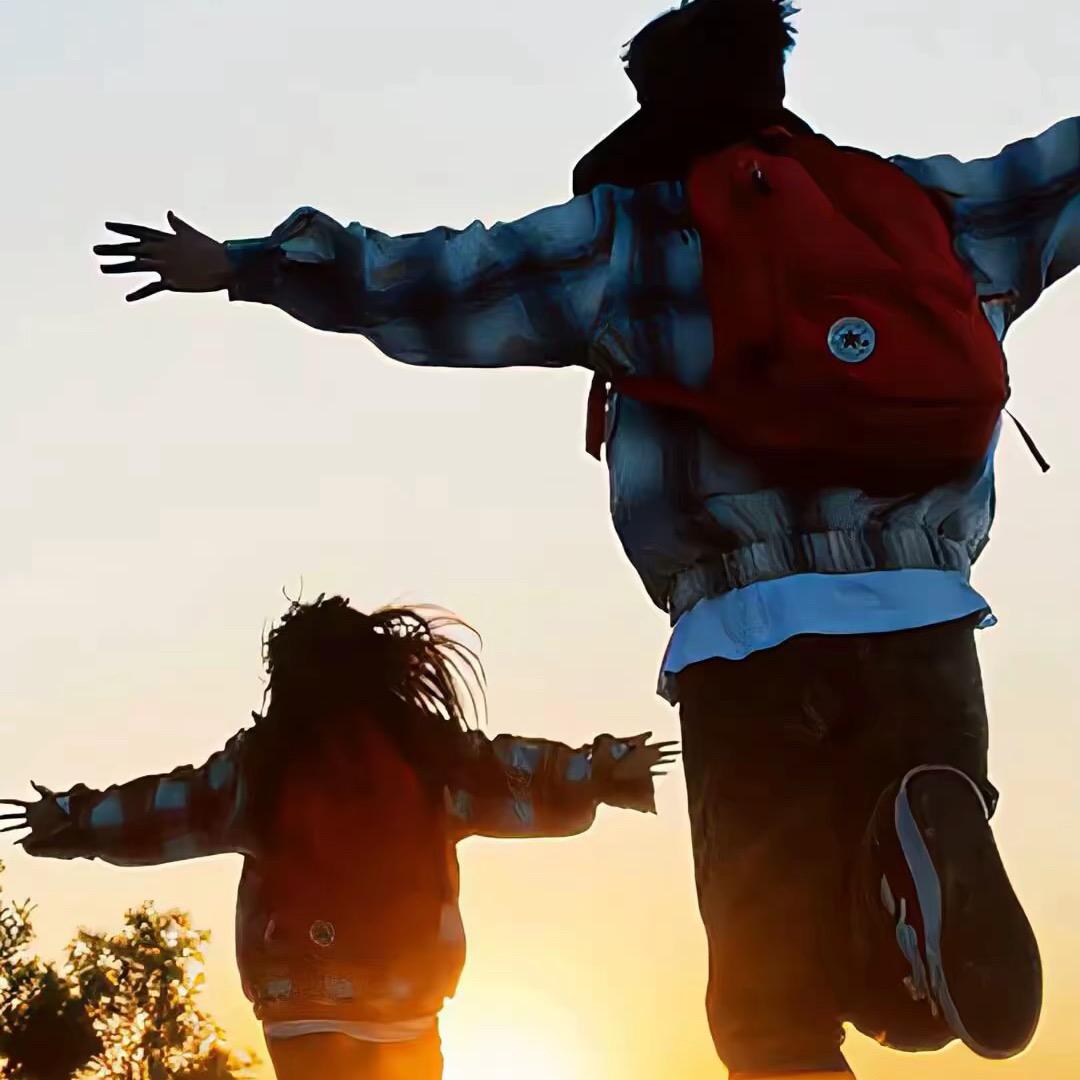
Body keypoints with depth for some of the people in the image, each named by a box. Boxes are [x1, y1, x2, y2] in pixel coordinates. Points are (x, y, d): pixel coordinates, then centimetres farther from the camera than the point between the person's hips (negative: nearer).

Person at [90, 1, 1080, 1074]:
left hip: (753, 629, -2)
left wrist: (243, 265, 23)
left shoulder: (629, 230, 11)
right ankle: (931, 847, -26)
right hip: (927, 620, 3)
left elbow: (425, 281, 12)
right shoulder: (928, 199, 19)